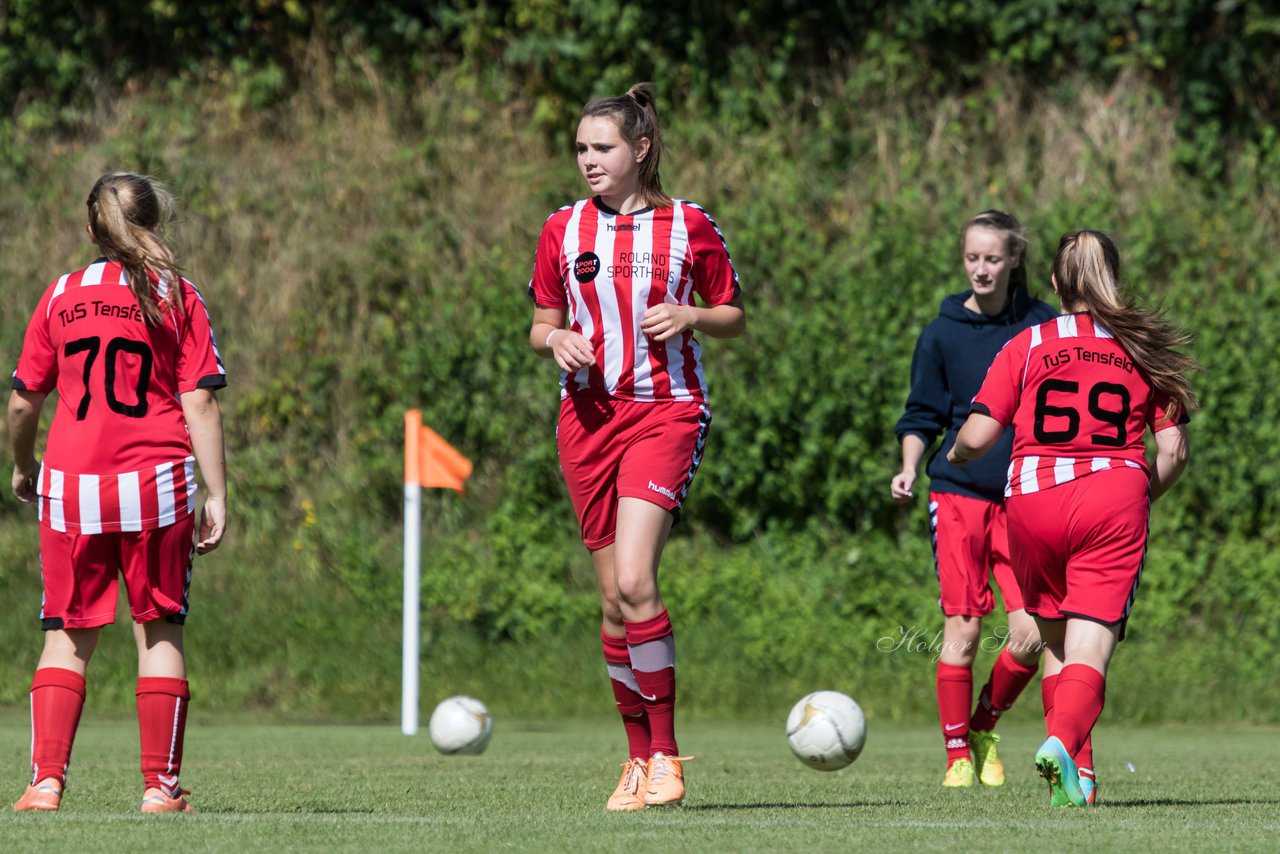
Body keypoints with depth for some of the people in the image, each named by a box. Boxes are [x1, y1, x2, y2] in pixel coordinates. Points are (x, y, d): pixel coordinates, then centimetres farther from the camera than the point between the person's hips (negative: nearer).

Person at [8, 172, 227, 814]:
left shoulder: (61, 297, 7)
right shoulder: (177, 296, 1)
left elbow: (23, 402, 10)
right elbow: (199, 402, -3)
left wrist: (23, 468, 27)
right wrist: (216, 494, -1)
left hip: (71, 484, 1)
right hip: (155, 480, -1)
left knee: (67, 634, 8)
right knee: (159, 631, 6)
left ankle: (46, 780, -2)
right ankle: (161, 785, 3)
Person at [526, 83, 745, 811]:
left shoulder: (690, 226, 1)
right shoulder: (564, 229, 9)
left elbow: (735, 317, 9)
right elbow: (542, 324, 16)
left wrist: (690, 316, -11)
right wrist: (557, 340, -6)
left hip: (666, 410, -4)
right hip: (589, 415, 4)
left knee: (634, 582, -20)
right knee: (615, 598, 5)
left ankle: (666, 753, -9)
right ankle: (639, 756, 16)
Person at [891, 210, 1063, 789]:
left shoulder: (1042, 326, 5)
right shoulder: (942, 334, 3)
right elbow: (922, 415, 8)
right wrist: (909, 468, -8)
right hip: (958, 493, -1)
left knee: (1031, 635, -8)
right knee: (962, 627, -6)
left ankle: (984, 727, 16)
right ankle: (957, 755, 5)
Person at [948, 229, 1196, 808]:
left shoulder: (1026, 346, 4)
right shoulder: (1145, 351, 9)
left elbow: (976, 437, 0)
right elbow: (1174, 451, 5)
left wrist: (956, 455, 23)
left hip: (1033, 500, 1)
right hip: (1113, 499, -1)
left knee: (1056, 642, 18)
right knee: (1090, 649, -8)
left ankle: (1072, 777, 19)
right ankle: (1062, 743, -36)